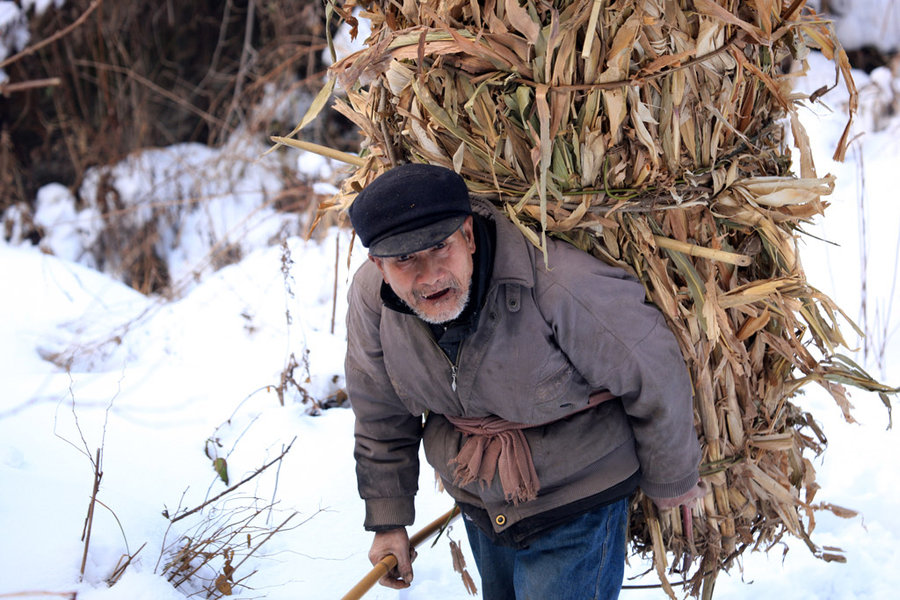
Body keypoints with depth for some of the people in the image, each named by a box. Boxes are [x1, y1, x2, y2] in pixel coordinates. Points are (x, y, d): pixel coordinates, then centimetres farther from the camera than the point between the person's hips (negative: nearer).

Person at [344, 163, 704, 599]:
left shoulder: (557, 283, -34)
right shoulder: (371, 296, -16)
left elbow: (653, 374, -19)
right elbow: (380, 418, 2)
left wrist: (669, 482, -4)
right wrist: (388, 521, 8)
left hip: (574, 506, -5)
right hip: (480, 506, 6)